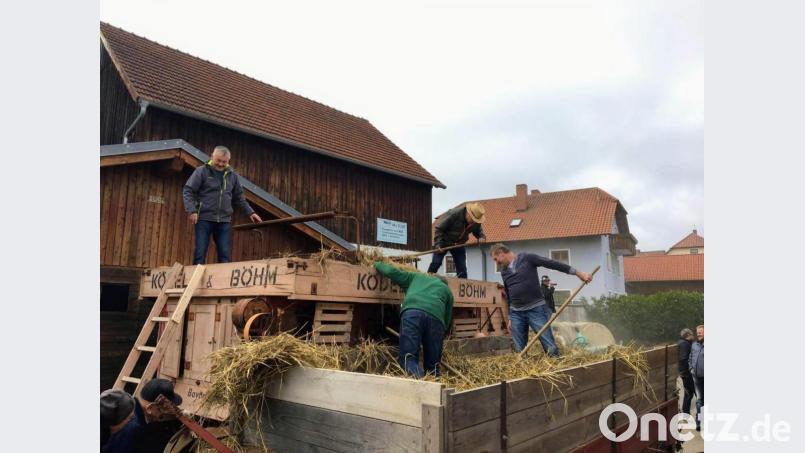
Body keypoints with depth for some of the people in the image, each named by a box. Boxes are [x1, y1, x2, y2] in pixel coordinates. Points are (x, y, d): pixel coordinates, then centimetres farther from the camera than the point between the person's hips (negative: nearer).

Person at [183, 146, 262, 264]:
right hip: (204, 219, -3)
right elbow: (187, 191, -4)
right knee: (200, 253, -1)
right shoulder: (202, 171, -2)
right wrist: (192, 211, -16)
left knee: (224, 255, 4)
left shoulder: (232, 175, 11)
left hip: (224, 220, 3)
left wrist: (250, 212, 12)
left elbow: (239, 197, 20)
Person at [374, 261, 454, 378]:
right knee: (432, 364, 10)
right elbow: (446, 320, 30)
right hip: (435, 317, 1)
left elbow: (390, 271, 31)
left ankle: (417, 377, -32)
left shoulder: (416, 277, 35)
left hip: (412, 312, -1)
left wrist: (378, 264, 50)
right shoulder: (447, 290, 34)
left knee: (408, 358, -4)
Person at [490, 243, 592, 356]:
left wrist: (578, 273, -14)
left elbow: (553, 264, -9)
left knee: (551, 347, -7)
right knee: (519, 351, 7)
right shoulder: (504, 272, 12)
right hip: (516, 313, 5)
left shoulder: (527, 258, -6)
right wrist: (510, 317, 19)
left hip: (536, 309, -5)